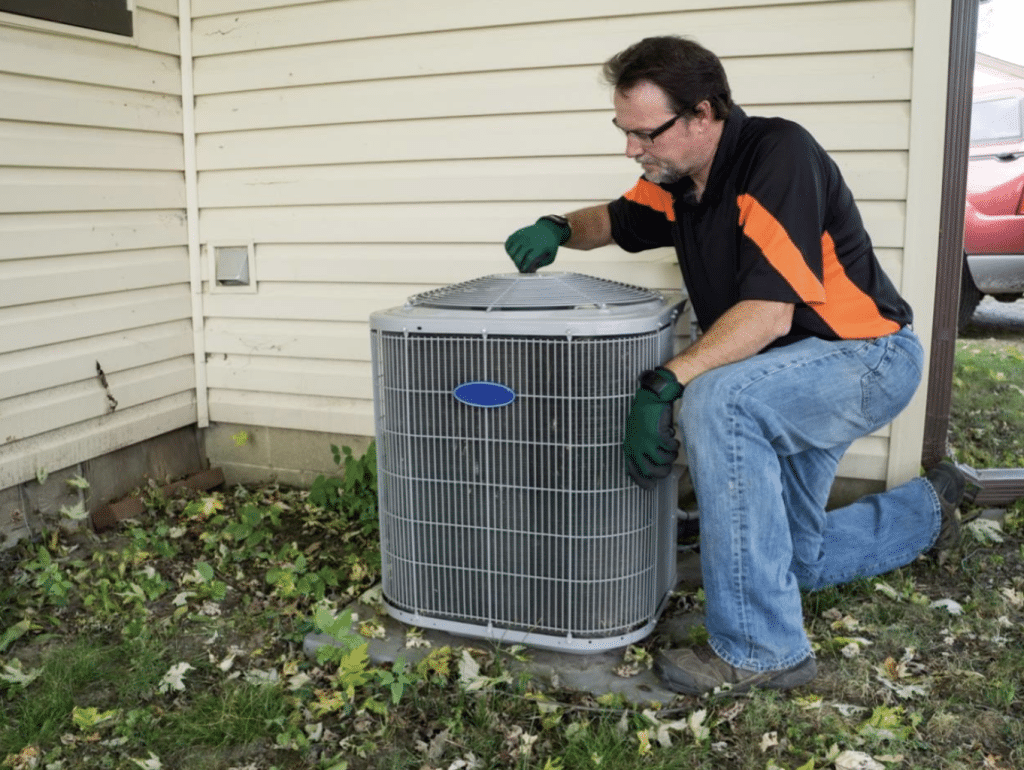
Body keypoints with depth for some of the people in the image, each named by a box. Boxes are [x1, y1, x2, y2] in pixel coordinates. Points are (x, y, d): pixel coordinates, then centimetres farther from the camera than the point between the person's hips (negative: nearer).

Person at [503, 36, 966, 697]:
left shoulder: (779, 155, -26)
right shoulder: (680, 179, -2)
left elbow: (769, 314, -33)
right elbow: (615, 221, 16)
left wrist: (664, 384, -39)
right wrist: (559, 229, -6)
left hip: (870, 357, -9)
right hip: (792, 376, 9)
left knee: (716, 401, -37)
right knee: (794, 560, 17)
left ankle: (762, 649, -26)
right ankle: (929, 508, 43)